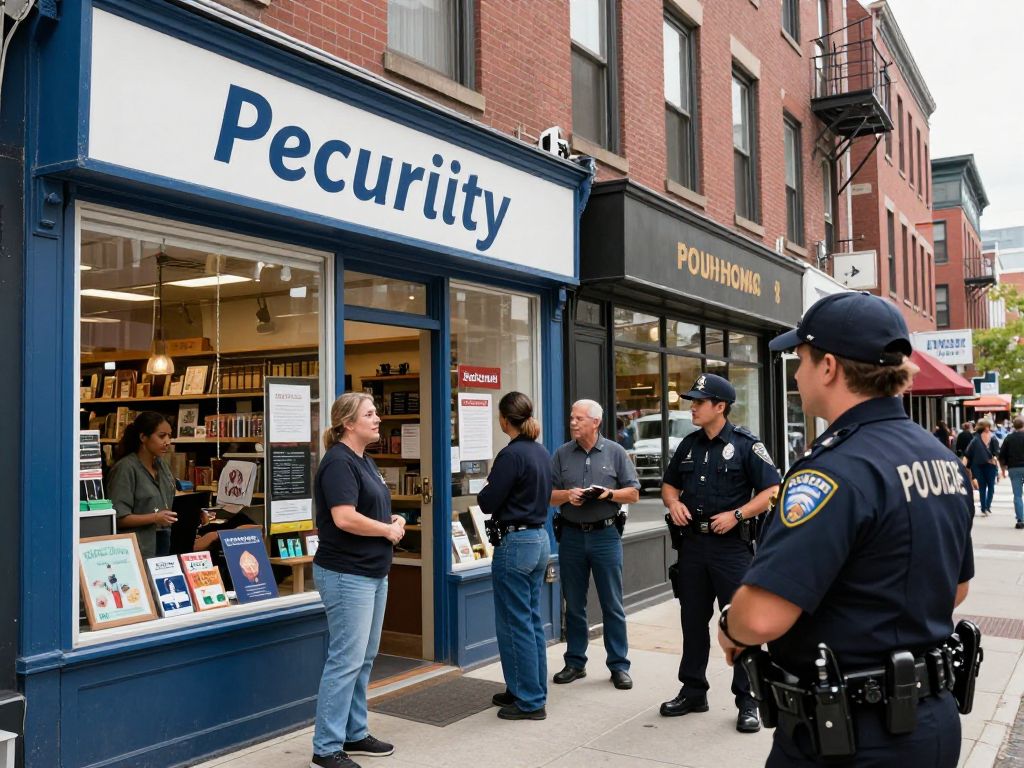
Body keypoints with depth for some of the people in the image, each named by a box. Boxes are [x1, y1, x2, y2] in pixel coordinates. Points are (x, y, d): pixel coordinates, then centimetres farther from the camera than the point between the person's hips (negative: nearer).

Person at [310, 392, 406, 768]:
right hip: (347, 575, -10)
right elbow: (345, 518, -26)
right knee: (345, 660, -5)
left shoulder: (364, 461, 14)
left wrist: (394, 520, 3)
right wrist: (388, 530, -13)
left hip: (373, 572, 10)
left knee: (365, 658, 16)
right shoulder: (338, 462, -16)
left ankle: (354, 734, 27)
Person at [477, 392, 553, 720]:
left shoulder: (511, 455, -18)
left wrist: (487, 487, 5)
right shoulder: (543, 453, 8)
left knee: (515, 624, 1)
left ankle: (529, 701, 7)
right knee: (532, 620, 17)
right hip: (540, 538, 9)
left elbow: (488, 503, -16)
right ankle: (532, 690, 27)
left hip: (516, 543, -9)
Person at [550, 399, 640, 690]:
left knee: (612, 605, 3)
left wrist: (608, 494, -14)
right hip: (571, 535, 2)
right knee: (573, 605, 11)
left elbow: (633, 493, 3)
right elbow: (549, 496, 7)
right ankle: (575, 663, 23)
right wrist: (568, 495, -13)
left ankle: (619, 666, 13)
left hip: (605, 534, -2)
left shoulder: (615, 452, 1)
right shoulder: (561, 454, 6)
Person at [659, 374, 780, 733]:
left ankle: (747, 702, 10)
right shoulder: (689, 444, 10)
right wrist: (673, 502, -1)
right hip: (692, 542, 6)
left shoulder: (745, 444, -7)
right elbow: (669, 483, 21)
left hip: (731, 545, -6)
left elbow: (770, 491, -9)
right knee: (693, 620, 13)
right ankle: (693, 691, 26)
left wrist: (737, 515, -19)